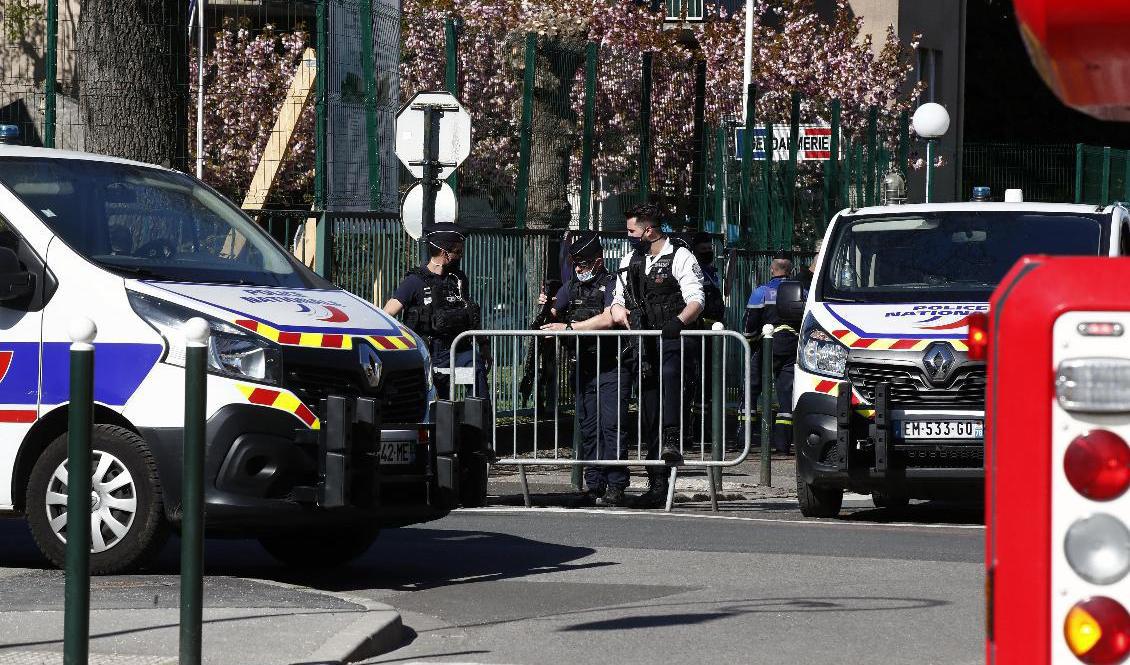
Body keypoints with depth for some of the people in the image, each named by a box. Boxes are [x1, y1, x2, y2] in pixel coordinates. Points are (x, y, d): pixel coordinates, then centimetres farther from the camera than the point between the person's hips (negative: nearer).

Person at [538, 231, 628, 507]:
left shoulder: (612, 285, -6)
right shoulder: (571, 287, 15)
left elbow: (607, 319, -19)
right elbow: (552, 315, 14)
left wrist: (568, 327, -19)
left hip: (610, 369, -6)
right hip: (582, 368, 6)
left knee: (611, 426, -11)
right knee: (588, 429, 6)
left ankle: (616, 487, -11)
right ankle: (594, 486, 9)